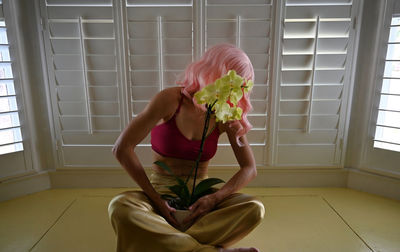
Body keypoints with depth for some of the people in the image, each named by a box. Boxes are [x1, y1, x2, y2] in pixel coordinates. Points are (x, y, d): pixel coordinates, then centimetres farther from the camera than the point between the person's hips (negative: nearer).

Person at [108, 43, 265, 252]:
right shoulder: (171, 100, -13)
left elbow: (250, 169, -2)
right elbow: (122, 148, -17)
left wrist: (214, 199, -19)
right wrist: (157, 201, -17)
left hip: (200, 197, 2)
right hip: (161, 192, -2)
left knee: (255, 208, -23)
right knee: (120, 207, -33)